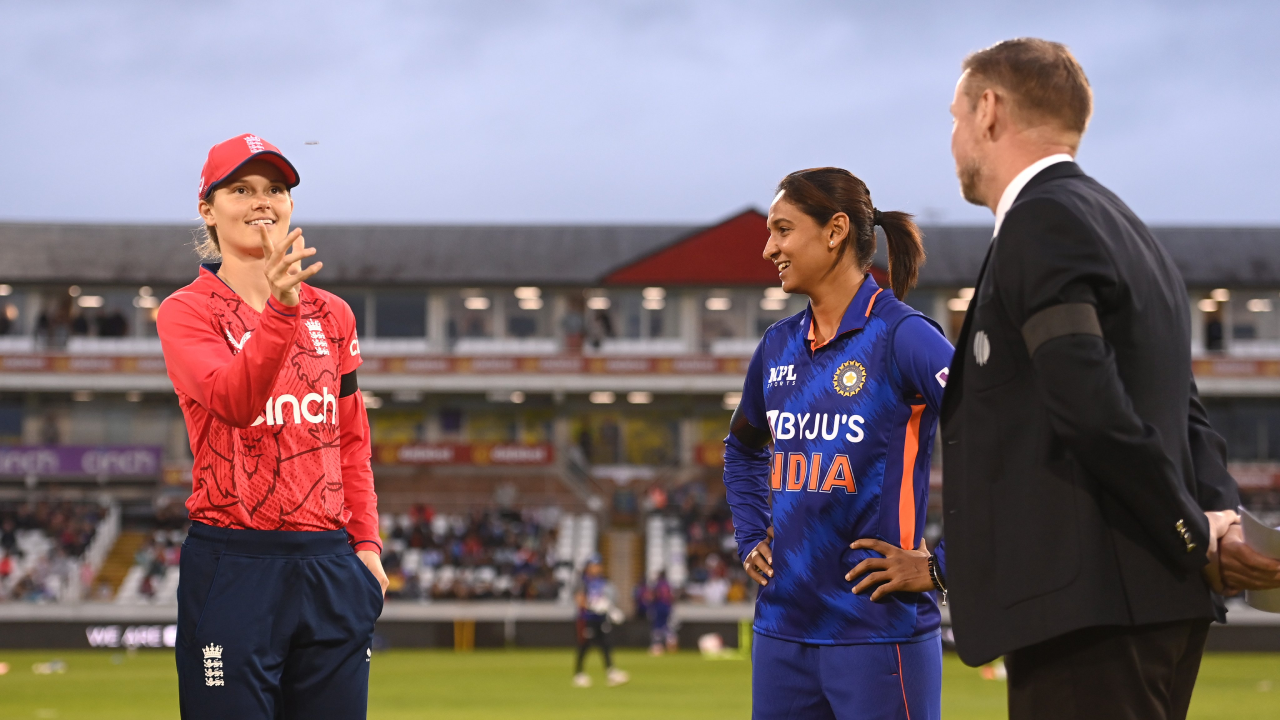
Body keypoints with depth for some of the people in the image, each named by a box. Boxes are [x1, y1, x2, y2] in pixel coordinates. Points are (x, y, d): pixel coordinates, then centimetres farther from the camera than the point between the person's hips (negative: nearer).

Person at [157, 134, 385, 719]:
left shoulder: (331, 314, 14)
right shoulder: (186, 311, -1)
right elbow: (232, 401, -20)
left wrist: (366, 544, 6)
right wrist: (280, 308, -34)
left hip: (330, 566, 4)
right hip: (232, 569, -4)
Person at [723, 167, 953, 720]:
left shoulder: (902, 336, -9)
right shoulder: (779, 346, 12)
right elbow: (742, 450, 32)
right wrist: (751, 541, 18)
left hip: (878, 631, -7)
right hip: (782, 628, 7)